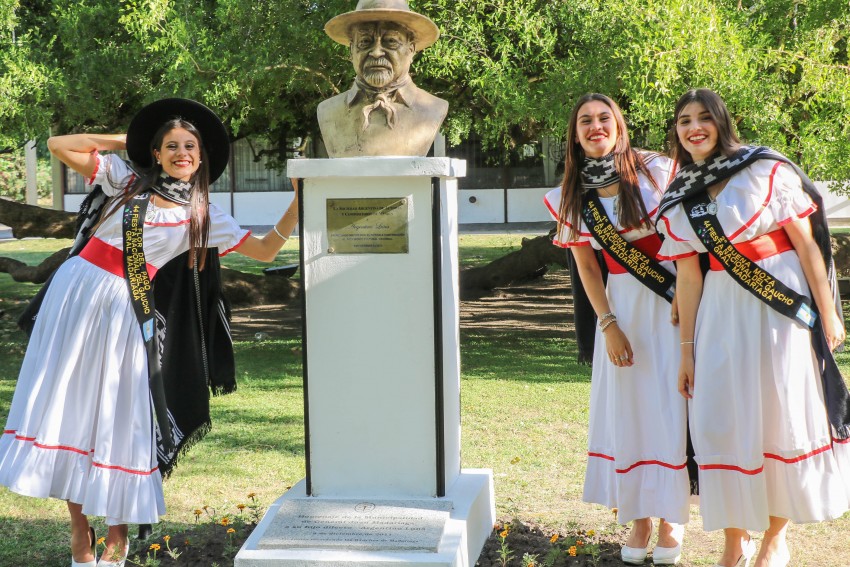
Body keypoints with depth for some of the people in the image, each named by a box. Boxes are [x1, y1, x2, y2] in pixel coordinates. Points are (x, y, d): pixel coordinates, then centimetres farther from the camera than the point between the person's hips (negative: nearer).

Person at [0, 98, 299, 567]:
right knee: (68, 404, 1)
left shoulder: (203, 216, 4)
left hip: (122, 311, -1)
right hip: (77, 291, 1)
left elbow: (265, 251, 1)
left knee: (117, 414, 0)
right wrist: (122, 139, 6)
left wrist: (298, 203, -9)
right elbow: (59, 146, 4)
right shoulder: (126, 179, 5)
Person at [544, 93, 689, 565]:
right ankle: (638, 519, 15)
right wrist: (608, 325, -5)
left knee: (669, 406, -2)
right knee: (625, 408, 3)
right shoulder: (571, 198, 2)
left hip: (672, 299, -2)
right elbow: (587, 267, 5)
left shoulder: (657, 171, -7)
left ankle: (671, 518, 12)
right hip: (621, 303, 3)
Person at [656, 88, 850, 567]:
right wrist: (686, 350, 6)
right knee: (721, 423, 1)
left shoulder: (767, 170, -5)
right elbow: (688, 277, 7)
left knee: (784, 418, 0)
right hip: (722, 316, 3)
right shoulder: (678, 200, 6)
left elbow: (806, 242, -4)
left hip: (783, 307, -3)